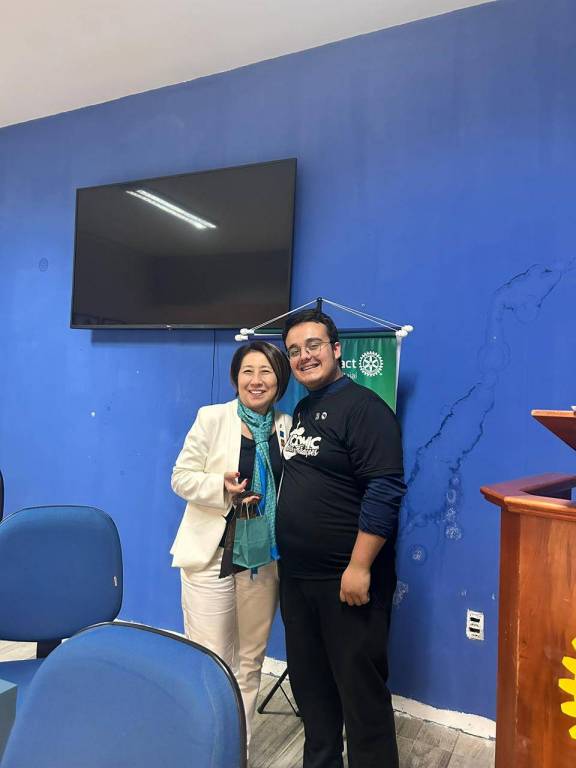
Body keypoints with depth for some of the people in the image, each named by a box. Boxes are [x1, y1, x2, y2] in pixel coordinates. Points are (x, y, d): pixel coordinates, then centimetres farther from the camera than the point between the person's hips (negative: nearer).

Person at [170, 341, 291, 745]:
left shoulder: (288, 427, 4)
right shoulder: (212, 418, -4)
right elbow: (181, 477, -6)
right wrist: (222, 487, -22)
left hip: (264, 559, 4)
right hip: (212, 555, -3)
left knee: (250, 661, 15)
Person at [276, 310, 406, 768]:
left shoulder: (362, 407, -14)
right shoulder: (301, 412, 12)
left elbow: (385, 491, -21)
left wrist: (360, 567, -22)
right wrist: (288, 561, 14)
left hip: (347, 578, -8)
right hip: (296, 576, 8)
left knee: (359, 686, 6)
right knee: (308, 679, 20)